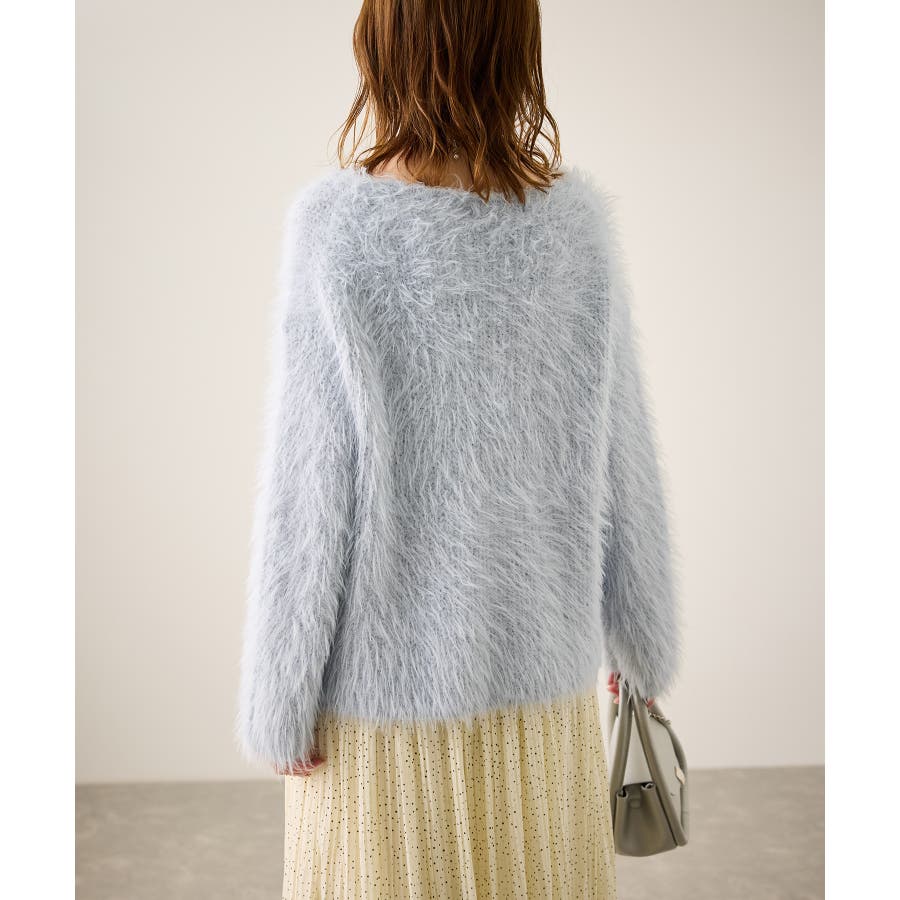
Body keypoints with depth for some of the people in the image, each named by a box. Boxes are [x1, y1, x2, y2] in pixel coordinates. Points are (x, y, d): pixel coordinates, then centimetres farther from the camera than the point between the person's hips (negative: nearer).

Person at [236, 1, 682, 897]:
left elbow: (307, 490, -15)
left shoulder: (334, 224, -16)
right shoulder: (578, 218, -7)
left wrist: (278, 701, -4)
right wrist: (643, 632, 13)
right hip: (538, 656, 3)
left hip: (382, 663, -3)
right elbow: (621, 454, -1)